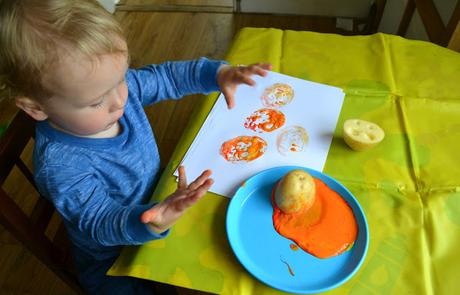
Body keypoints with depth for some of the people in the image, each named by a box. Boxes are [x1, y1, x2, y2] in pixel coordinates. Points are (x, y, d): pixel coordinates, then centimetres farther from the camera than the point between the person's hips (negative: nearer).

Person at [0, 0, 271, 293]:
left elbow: (166, 76, -2)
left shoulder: (117, 84, -17)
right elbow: (102, 224, -33)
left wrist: (219, 73, -15)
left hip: (158, 198, 6)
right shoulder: (60, 166, -36)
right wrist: (154, 222, -54)